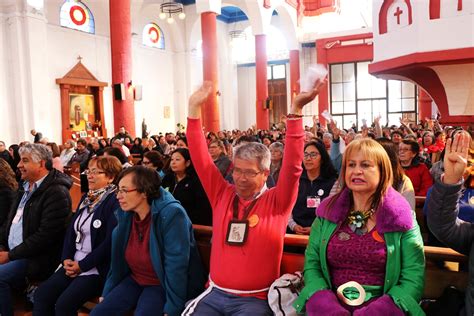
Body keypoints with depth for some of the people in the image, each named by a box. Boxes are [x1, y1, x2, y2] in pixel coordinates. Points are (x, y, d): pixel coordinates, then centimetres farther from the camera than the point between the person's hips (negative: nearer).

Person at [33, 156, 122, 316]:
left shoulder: (115, 202, -14)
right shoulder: (86, 198, 15)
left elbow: (110, 243, -19)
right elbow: (71, 230, 15)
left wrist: (83, 265, -14)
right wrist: (66, 258, 1)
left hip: (97, 268, -8)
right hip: (74, 263, 8)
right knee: (41, 294, -6)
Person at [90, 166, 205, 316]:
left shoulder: (171, 214, -26)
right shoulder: (125, 214, -3)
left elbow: (176, 267, -24)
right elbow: (118, 259, 8)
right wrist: (107, 292, 10)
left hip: (162, 285, -6)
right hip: (134, 280, 6)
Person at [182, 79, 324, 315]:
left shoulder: (277, 202, -5)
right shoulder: (222, 194, 3)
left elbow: (293, 165, -17)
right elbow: (200, 158, -1)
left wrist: (296, 109, -25)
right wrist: (194, 107, -7)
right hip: (215, 294, 3)